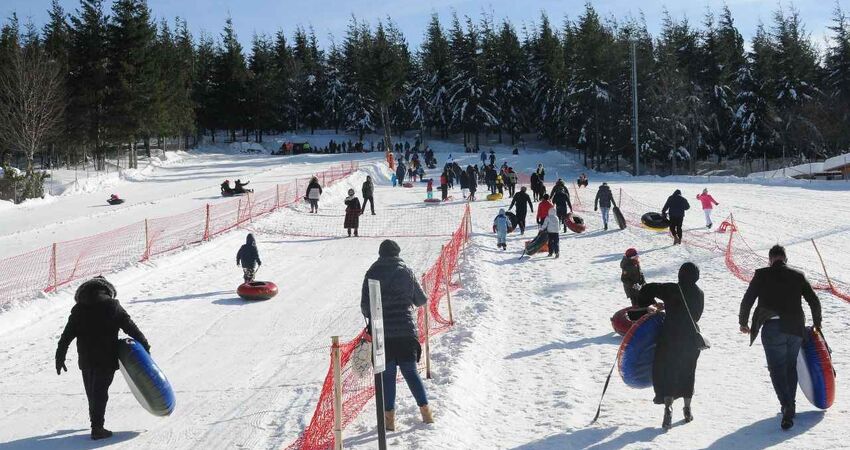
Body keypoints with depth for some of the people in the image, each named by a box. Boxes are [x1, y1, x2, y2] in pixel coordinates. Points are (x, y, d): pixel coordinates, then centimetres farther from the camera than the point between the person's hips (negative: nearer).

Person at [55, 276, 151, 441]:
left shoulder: (78, 309, 2)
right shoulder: (113, 306, -6)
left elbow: (66, 336, 2)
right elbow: (130, 327, -3)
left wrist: (60, 357, 8)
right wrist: (145, 345, 7)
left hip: (85, 359, 3)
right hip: (107, 359, -3)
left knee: (91, 391, 18)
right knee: (100, 392, 0)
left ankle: (95, 419, 35)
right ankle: (97, 428, -4)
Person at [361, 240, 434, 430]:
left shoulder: (371, 274, 0)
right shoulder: (406, 271, 0)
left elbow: (365, 306, 0)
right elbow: (421, 300, 6)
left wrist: (372, 318, 19)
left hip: (382, 332, -1)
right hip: (406, 330, 1)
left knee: (387, 374, 5)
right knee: (410, 371, 10)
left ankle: (389, 417, 4)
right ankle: (425, 411, 9)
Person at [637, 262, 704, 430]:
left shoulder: (672, 290, -11)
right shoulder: (699, 294, 4)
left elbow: (648, 289, -17)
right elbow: (696, 315, 14)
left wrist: (647, 305, 1)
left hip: (671, 336, -4)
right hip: (691, 338, 4)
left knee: (665, 370, 0)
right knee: (688, 372, 18)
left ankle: (668, 406, -19)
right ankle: (687, 409, 26)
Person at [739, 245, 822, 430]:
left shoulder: (762, 275, 1)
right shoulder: (798, 276, 9)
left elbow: (747, 300, 0)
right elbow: (814, 301, 10)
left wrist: (743, 322, 13)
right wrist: (817, 324, 24)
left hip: (772, 328, -3)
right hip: (795, 329, 3)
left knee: (777, 369, 0)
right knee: (791, 367, 20)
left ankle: (787, 406, -17)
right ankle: (790, 405, 27)